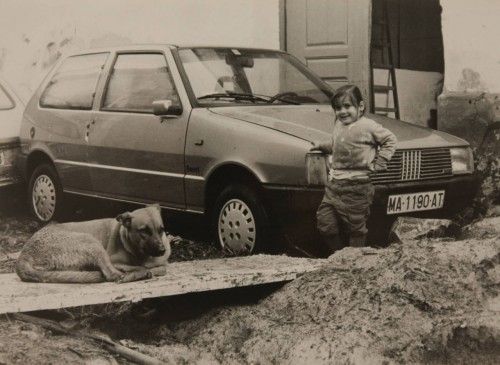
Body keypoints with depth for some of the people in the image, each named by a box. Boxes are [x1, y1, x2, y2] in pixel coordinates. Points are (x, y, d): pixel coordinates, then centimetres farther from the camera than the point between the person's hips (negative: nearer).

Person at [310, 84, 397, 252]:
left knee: (355, 228, 4)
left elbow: (390, 140, -2)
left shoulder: (367, 126, -9)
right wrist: (322, 146, 13)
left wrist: (379, 163, -6)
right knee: (325, 223, 5)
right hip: (333, 184, 7)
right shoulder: (338, 125, 12)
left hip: (356, 187, -7)